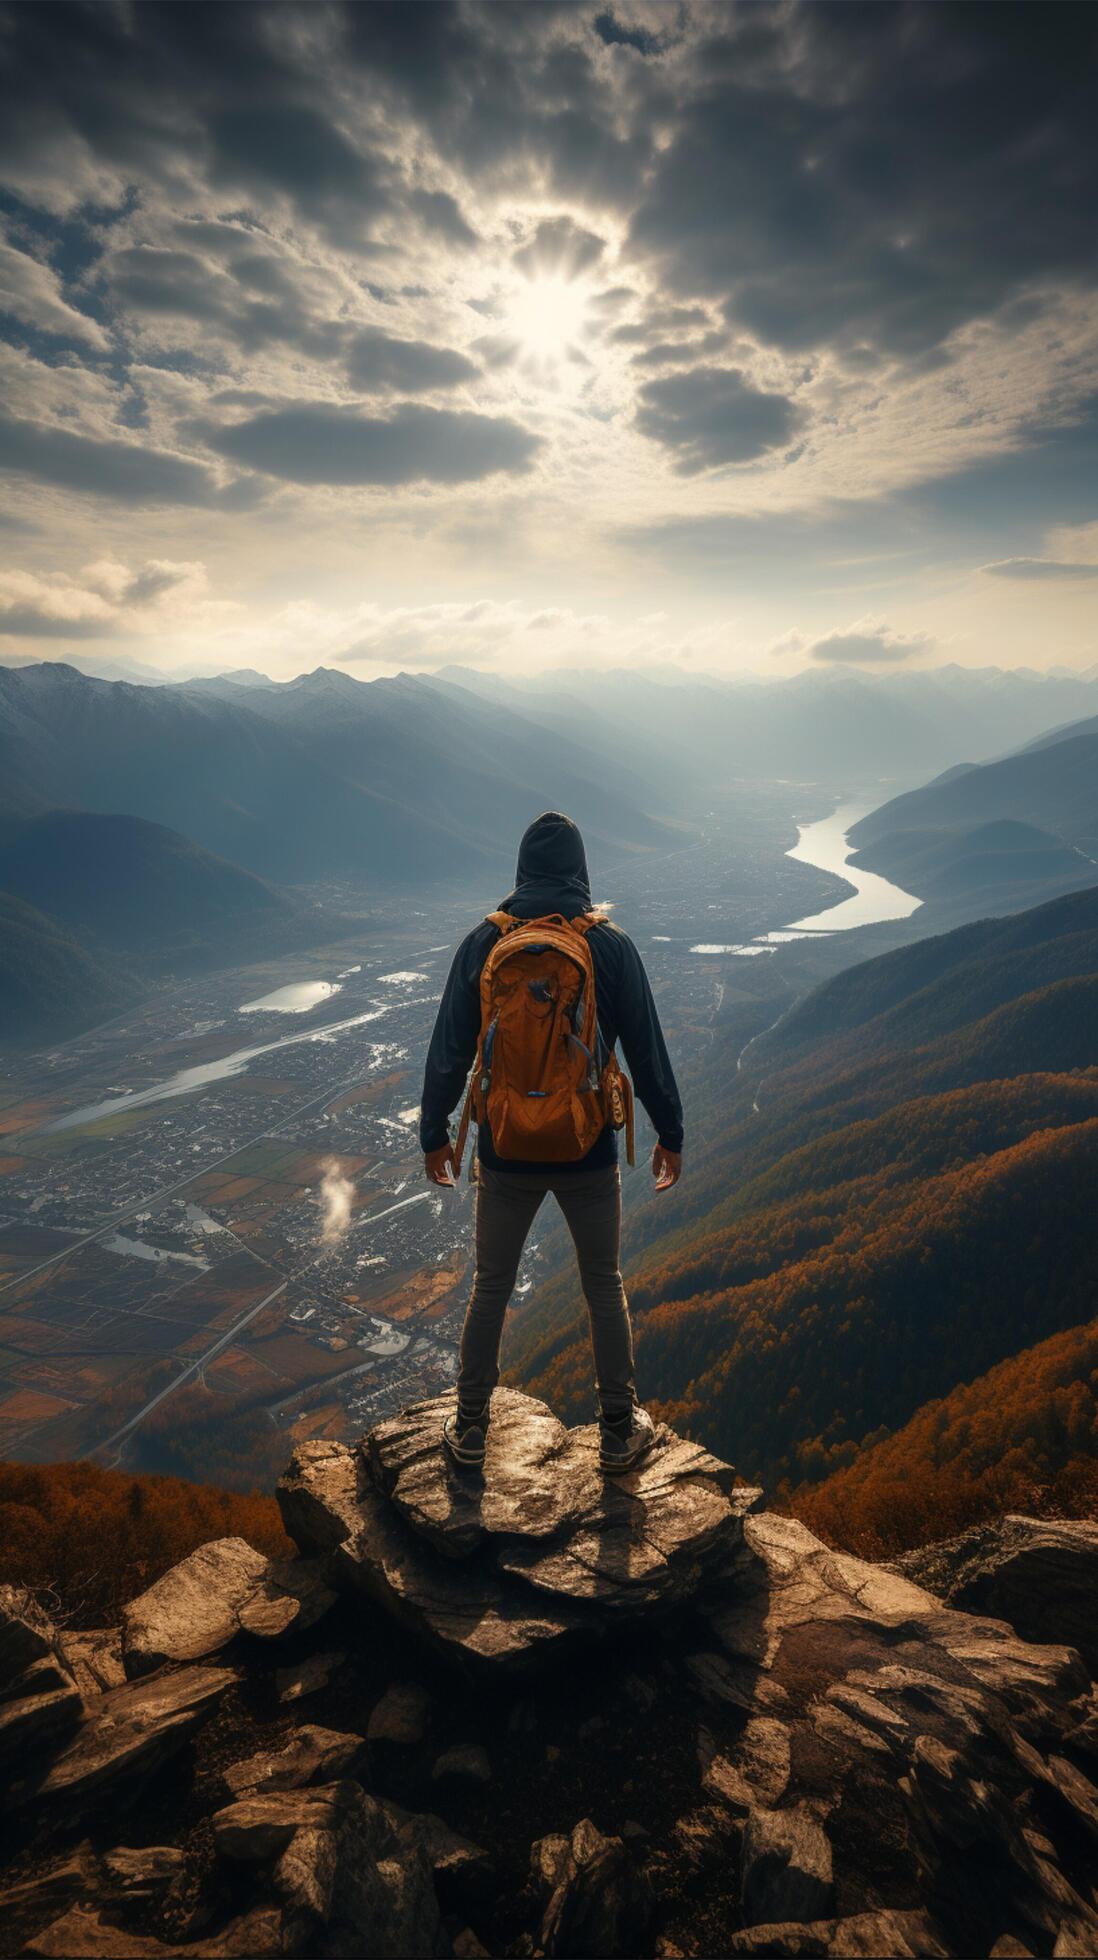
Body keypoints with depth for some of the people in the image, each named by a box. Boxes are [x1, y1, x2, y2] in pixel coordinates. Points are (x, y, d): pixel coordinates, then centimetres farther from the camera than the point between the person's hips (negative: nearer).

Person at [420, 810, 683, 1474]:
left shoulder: (484, 944, -7)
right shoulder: (611, 945, -9)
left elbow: (450, 1050, -2)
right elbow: (647, 1047, -5)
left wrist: (435, 1134, 10)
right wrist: (671, 1134, 7)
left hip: (505, 1152, 1)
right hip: (589, 1152, 0)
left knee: (491, 1287, 17)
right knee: (606, 1289, 16)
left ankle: (471, 1429, 28)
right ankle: (620, 1432, 28)